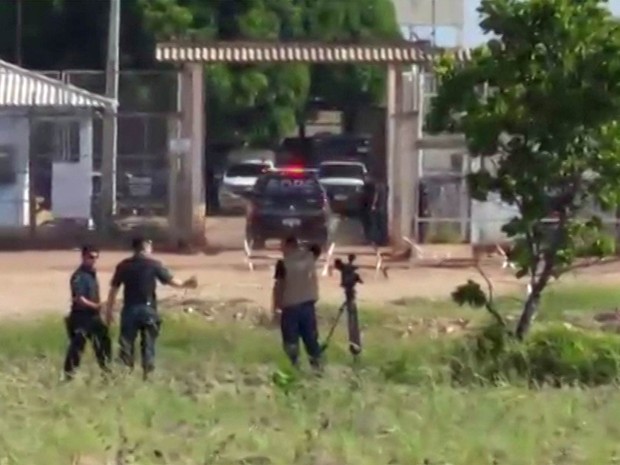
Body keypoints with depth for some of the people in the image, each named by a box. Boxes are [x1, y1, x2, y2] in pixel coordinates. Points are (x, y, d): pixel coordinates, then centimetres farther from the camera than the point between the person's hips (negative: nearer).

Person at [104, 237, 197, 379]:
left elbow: (114, 289, 4)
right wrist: (185, 284, 9)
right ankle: (148, 375, 5)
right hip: (147, 309, -1)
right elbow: (170, 280, -3)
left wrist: (109, 310, 10)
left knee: (126, 344, 5)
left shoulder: (123, 266, 3)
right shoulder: (153, 264, -3)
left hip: (129, 309, 1)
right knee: (148, 344, 7)